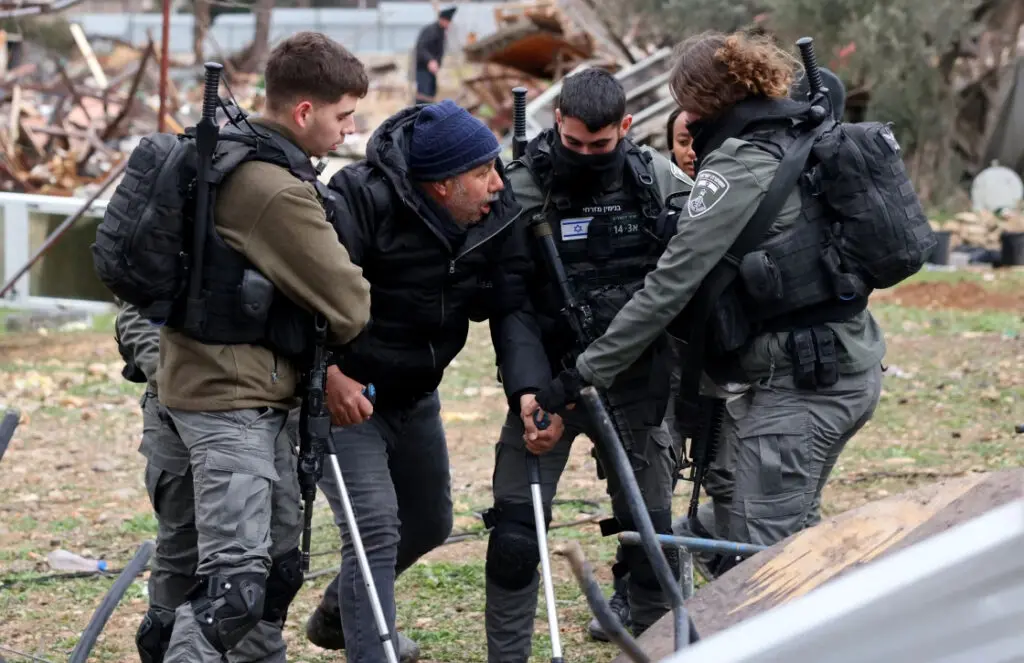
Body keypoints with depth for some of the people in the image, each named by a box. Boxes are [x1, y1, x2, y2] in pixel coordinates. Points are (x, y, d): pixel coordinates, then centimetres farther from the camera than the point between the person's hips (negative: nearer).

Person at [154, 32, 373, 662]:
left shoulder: (229, 155, 11)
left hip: (254, 394, 10)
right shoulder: (278, 191, -20)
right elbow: (347, 303, -14)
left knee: (281, 563, 15)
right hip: (231, 398, -10)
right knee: (237, 581, -15)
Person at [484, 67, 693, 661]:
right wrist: (529, 389, -22)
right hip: (547, 381, -1)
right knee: (515, 534, -7)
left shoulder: (662, 183, -3)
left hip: (636, 383, 1)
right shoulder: (524, 190, -8)